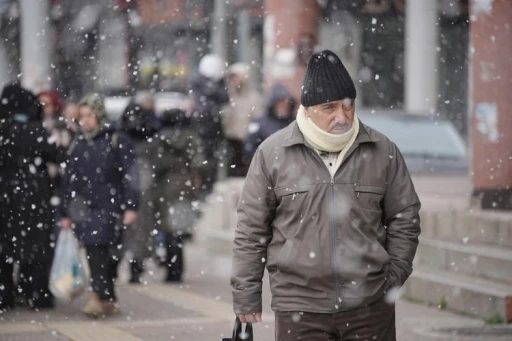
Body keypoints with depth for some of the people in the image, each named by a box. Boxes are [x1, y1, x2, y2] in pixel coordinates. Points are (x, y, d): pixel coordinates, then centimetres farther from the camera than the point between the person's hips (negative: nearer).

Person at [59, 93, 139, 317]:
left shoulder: (117, 142, -1)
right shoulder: (78, 145, 13)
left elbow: (130, 176, -4)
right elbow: (69, 181, 15)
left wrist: (131, 206, -11)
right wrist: (65, 213, 14)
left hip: (110, 206, -4)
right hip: (84, 207, 4)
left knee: (98, 250, -16)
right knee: (96, 254, 2)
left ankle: (100, 297, -21)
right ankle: (108, 300, 9)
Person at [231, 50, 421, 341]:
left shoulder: (383, 151, 3)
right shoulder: (273, 153, -1)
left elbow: (404, 218, 12)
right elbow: (251, 229, 3)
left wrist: (394, 276, 4)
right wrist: (246, 297, 3)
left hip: (370, 305, 2)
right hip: (300, 309, -1)